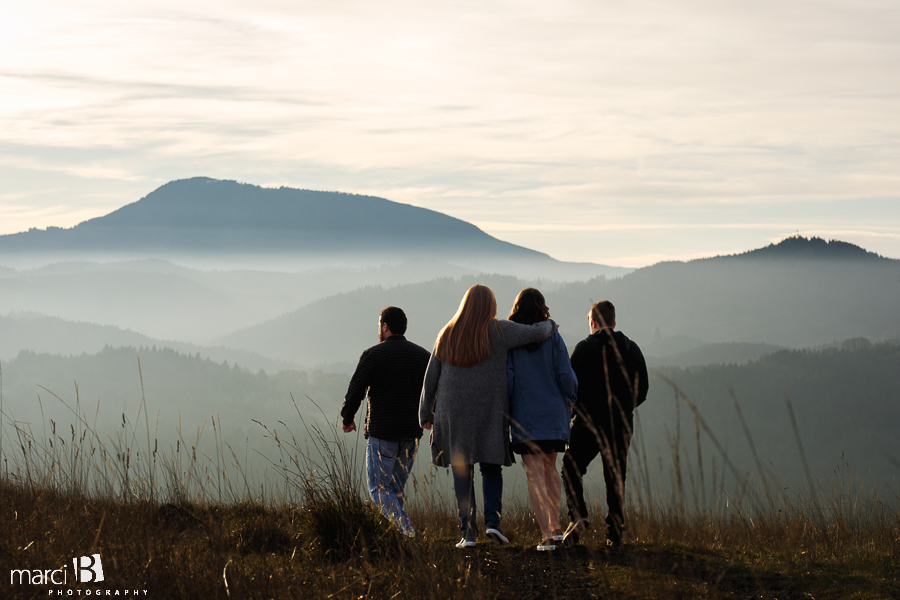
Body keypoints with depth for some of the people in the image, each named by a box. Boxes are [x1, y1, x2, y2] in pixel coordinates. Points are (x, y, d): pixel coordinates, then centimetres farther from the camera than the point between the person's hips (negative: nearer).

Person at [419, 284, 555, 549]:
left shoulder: (447, 335, 4)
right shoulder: (498, 331, -4)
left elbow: (431, 378, 7)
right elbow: (536, 333, -8)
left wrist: (426, 413, 17)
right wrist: (548, 325, 16)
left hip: (453, 412, 1)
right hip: (490, 412, -1)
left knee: (462, 472, 5)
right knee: (491, 467, 12)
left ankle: (468, 531, -2)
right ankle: (492, 520, -5)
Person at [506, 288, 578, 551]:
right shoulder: (553, 337, -2)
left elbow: (506, 377, -7)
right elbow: (566, 375, -4)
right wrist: (570, 400, 14)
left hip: (524, 413, -2)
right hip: (554, 411, 2)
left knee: (535, 475, -3)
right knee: (550, 467, 22)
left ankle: (547, 536, -10)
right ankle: (555, 525, 24)